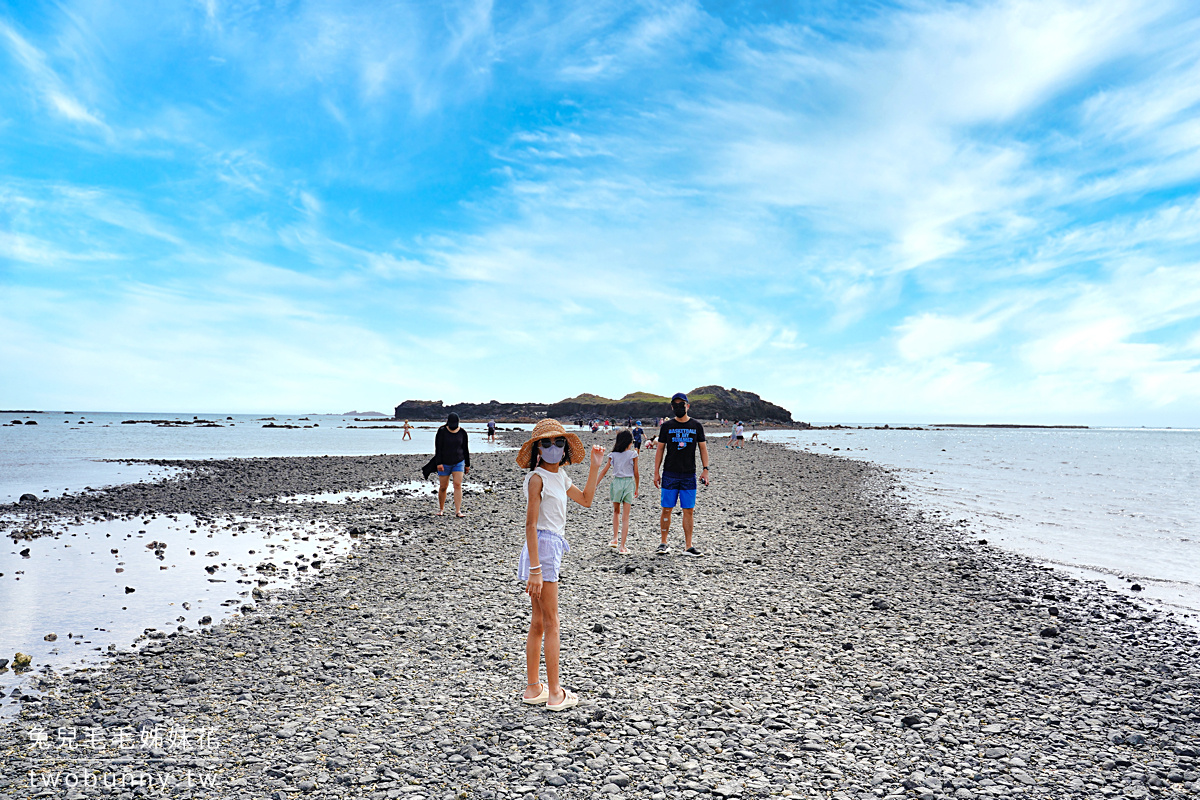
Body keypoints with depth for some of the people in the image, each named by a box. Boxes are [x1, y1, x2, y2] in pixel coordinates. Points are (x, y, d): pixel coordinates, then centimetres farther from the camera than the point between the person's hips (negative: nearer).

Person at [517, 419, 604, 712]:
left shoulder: (559, 476, 11)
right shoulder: (537, 478, -14)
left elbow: (585, 500, 22)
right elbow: (530, 524, -18)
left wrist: (594, 466, 14)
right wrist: (535, 568, -22)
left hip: (553, 548, 9)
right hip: (542, 547, -9)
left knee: (538, 623, 14)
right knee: (551, 623, -1)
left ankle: (533, 689, 24)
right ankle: (555, 693, 9)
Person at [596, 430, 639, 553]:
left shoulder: (613, 454, 4)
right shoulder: (633, 454, -3)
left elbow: (604, 471, 1)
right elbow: (636, 473, 0)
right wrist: (637, 488, 12)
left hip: (616, 483, 2)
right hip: (628, 483, -2)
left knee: (616, 512, 25)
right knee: (625, 517, 1)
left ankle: (615, 539, 24)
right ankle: (623, 547, -1)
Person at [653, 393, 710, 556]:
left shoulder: (696, 426, 7)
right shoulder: (667, 426, 4)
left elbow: (703, 448, 9)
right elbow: (660, 449, 6)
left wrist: (705, 469, -2)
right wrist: (656, 472, 1)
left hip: (689, 475, 1)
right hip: (669, 474, -1)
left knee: (689, 511, 2)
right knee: (667, 510, 2)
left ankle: (688, 546, 9)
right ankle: (663, 543, 14)